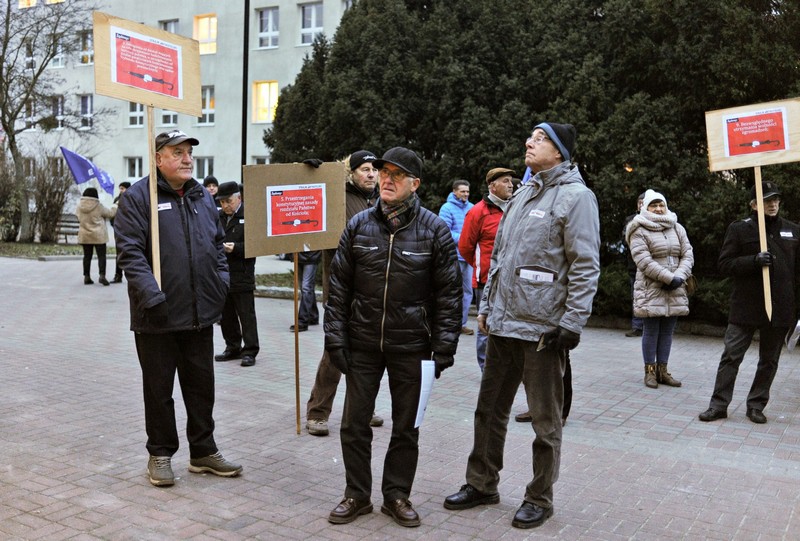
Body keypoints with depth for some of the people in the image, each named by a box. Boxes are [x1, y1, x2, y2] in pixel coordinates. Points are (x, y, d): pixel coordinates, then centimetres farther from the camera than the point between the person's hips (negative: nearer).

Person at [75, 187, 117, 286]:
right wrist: (115, 206, 18)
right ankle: (102, 275, -12)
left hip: (84, 235, 4)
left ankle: (87, 277, 13)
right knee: (101, 256, 0)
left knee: (87, 256, 10)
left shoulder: (80, 206, 0)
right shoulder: (98, 206, -12)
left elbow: (78, 216, 16)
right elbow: (110, 213, -1)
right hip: (98, 235, -4)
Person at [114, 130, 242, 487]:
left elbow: (218, 243, 20)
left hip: (200, 312, 6)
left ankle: (203, 451, 27)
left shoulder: (202, 197, 12)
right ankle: (160, 454, 23)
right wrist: (151, 294, -23)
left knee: (202, 385, 14)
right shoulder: (138, 197, -7)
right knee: (159, 389, 8)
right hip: (158, 317, -5)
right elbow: (130, 252, -14)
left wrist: (222, 279, 6)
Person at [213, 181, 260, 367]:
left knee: (246, 314, 0)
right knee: (226, 315, 13)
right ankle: (233, 348, 25)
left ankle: (250, 351, 5)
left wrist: (236, 248, -20)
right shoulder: (218, 217, 12)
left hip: (241, 275, -6)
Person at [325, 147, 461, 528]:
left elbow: (449, 294, -4)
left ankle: (397, 495, 28)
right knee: (354, 423, 8)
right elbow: (339, 286, 4)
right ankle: (356, 495, 25)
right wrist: (335, 336, -2)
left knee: (406, 427, 11)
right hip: (362, 343, 2)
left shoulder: (435, 230, -5)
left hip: (410, 346, -2)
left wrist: (443, 348, -8)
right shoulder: (359, 225, 1)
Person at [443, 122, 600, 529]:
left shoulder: (574, 196, -8)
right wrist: (486, 305, 17)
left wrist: (571, 323, -17)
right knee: (490, 409, 15)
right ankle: (482, 484, 30)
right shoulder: (523, 193, 16)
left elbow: (586, 267, -13)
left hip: (542, 329, -7)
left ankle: (539, 498, 22)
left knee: (545, 420, 6)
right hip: (502, 325, 8)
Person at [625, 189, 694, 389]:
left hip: (674, 290, 5)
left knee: (667, 331, 8)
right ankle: (650, 371, 9)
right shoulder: (640, 231, -5)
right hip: (651, 289, -5)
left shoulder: (677, 229, 12)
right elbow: (644, 261, -15)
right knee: (651, 331, 0)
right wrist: (670, 278, -18)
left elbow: (688, 255, 7)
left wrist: (679, 277, -11)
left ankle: (662, 370, 16)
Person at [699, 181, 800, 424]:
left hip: (780, 307, 3)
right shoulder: (739, 229, -1)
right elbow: (725, 263, -4)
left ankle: (756, 405, 23)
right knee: (731, 356, -1)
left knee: (769, 360, 11)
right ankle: (719, 404, 7)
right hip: (746, 306, -3)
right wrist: (754, 260, -20)